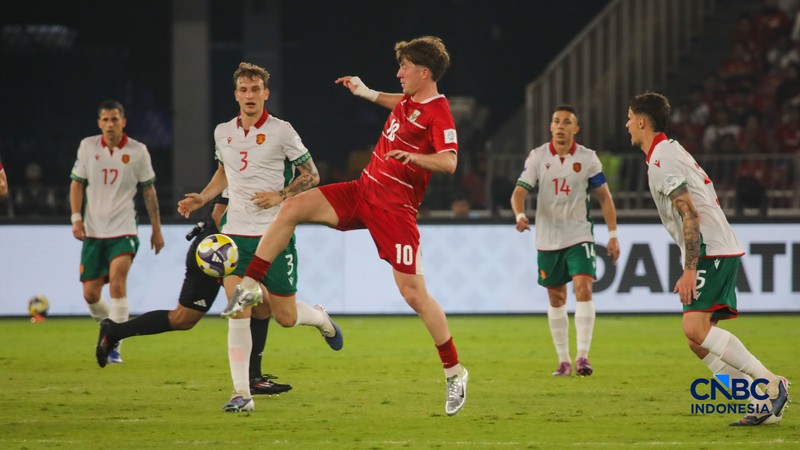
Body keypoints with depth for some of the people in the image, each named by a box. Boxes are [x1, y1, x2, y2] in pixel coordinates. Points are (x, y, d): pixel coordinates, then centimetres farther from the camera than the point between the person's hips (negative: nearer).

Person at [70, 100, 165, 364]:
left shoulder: (138, 151, -1)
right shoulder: (87, 146, 2)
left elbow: (149, 190, 7)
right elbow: (77, 183, 9)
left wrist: (156, 229, 8)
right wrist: (76, 218, -3)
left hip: (123, 230, -3)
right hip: (93, 231, 3)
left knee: (117, 281, -22)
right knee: (90, 293, 2)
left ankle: (114, 346, -17)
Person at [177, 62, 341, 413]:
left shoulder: (281, 131, -6)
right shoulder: (223, 133, 7)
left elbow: (311, 175, 0)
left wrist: (280, 196, -15)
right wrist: (202, 199, 10)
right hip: (235, 234, 3)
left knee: (285, 317, 2)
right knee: (239, 313, -12)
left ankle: (320, 318, 38)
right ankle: (241, 393, -5)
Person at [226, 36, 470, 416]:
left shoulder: (438, 113, -16)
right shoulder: (409, 101, 10)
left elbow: (449, 162, -32)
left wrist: (415, 157, -48)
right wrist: (367, 94, 30)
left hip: (394, 208, -8)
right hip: (362, 191, 8)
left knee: (414, 293, -10)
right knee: (293, 207, -7)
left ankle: (454, 372, 3)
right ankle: (248, 287, -2)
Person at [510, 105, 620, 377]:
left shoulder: (587, 158, -2)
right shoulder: (537, 157, -1)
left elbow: (604, 196, 5)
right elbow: (520, 191, -7)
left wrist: (613, 235, 1)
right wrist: (520, 215, -28)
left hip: (579, 236, -2)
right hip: (548, 238, 2)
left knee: (583, 287, -19)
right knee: (556, 298, 7)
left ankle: (583, 356, -20)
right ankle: (563, 360, 16)